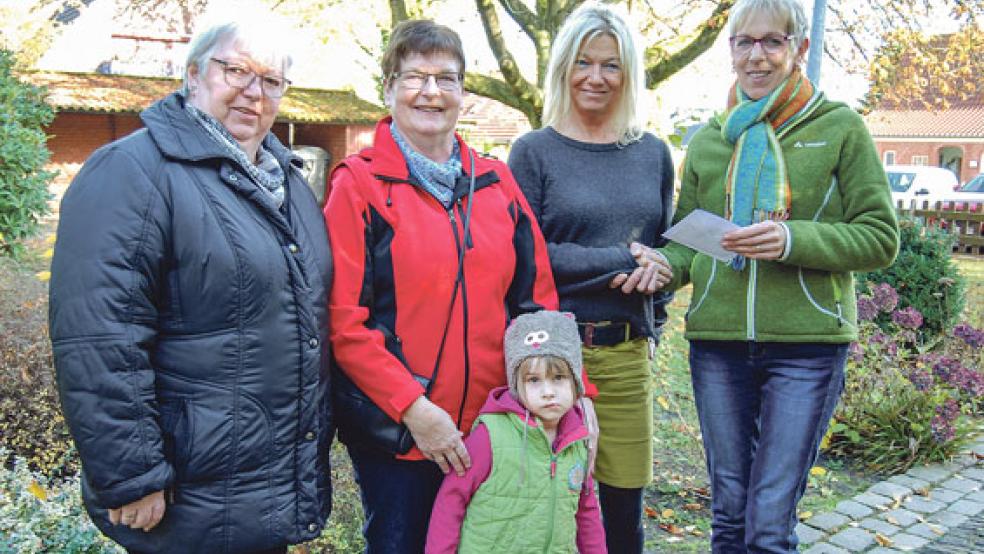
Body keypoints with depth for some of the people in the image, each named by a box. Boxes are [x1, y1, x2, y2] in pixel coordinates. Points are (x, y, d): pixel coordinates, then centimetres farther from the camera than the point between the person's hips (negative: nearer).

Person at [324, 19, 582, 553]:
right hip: (394, 432, -4)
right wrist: (413, 409, -18)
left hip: (492, 429, 4)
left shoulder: (496, 182, 6)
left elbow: (537, 300, 8)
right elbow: (344, 321, -12)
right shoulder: (360, 184, -6)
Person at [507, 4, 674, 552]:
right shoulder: (534, 151, 1)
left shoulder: (653, 153, 11)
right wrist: (620, 260, -12)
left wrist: (656, 269, -5)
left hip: (629, 351, 3)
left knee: (625, 507, 8)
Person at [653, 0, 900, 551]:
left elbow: (881, 237, -1)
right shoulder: (708, 139, 12)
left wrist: (793, 240, -17)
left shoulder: (841, 127, 3)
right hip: (718, 340, 3)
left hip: (808, 342, -3)